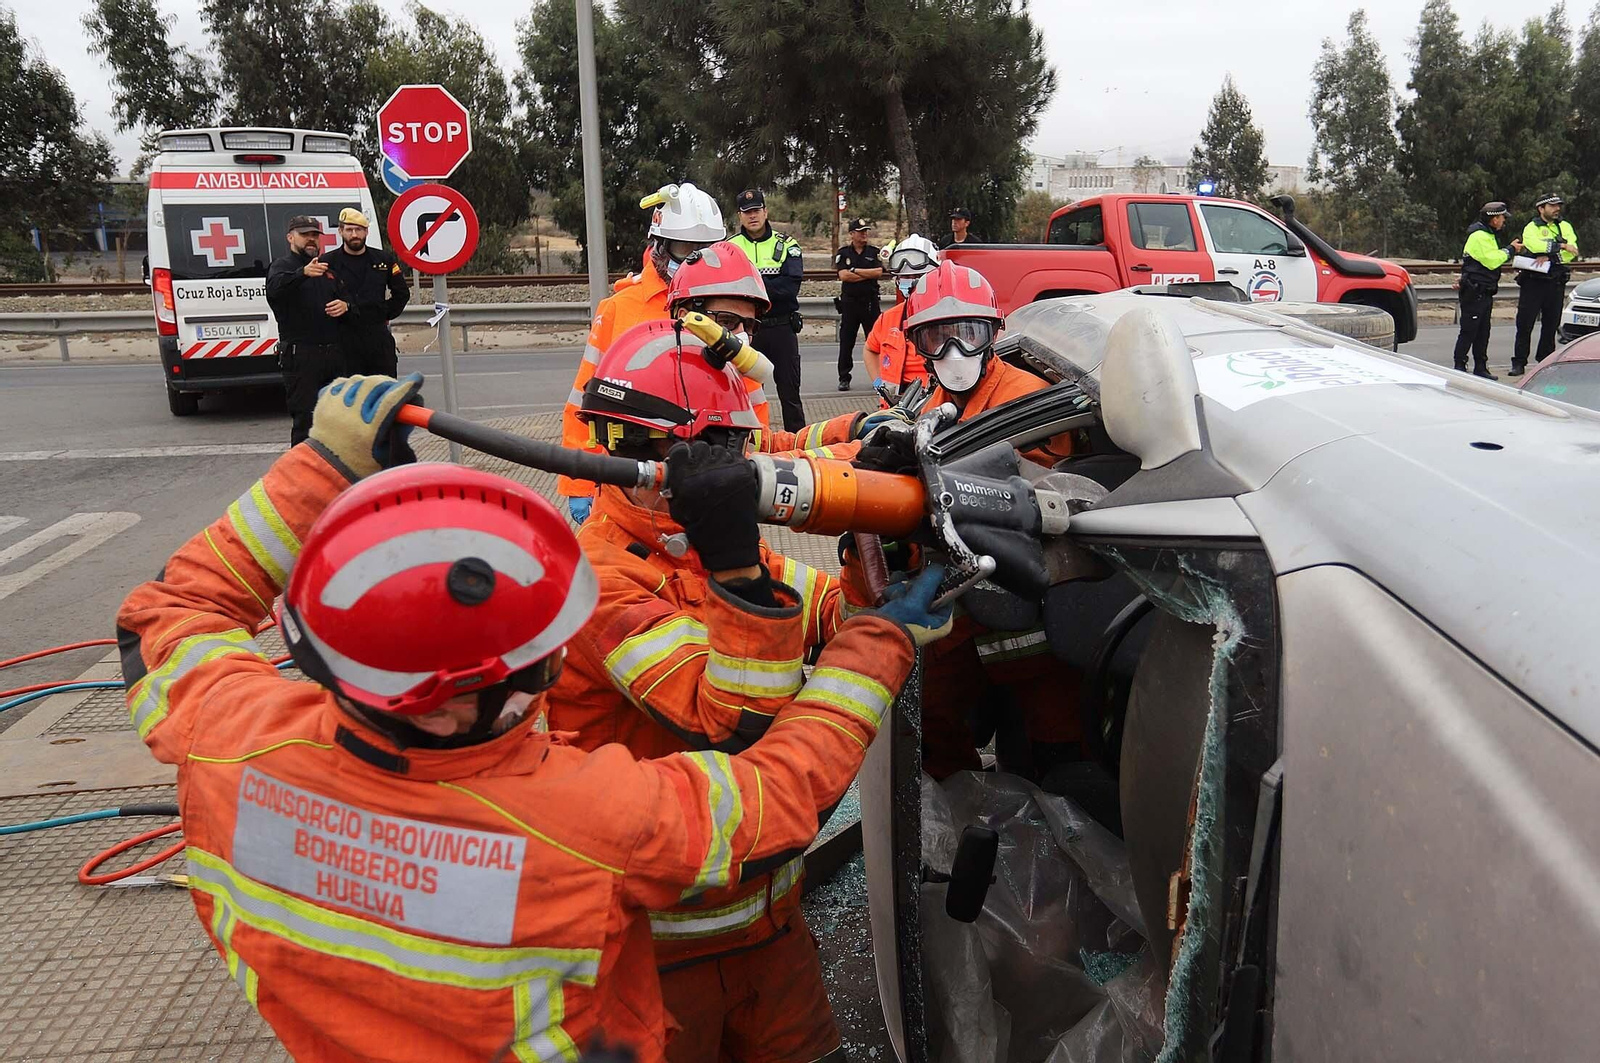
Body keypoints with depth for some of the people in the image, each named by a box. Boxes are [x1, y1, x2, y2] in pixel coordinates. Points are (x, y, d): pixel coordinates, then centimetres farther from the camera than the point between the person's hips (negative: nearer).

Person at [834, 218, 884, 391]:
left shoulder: (874, 252, 9)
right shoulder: (843, 253, 5)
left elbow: (879, 272, -7)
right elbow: (843, 275, -10)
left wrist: (855, 270, -9)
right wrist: (868, 274, -7)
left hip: (870, 301, 1)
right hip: (849, 301, -1)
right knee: (846, 342, 1)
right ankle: (844, 378, 7)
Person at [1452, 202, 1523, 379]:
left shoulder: (1488, 235, 19)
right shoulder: (1479, 236, -15)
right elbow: (1492, 261, -20)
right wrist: (1510, 250, -8)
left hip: (1485, 292, 10)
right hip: (1473, 292, -10)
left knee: (1483, 332, 11)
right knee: (1468, 331, -9)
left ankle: (1480, 368, 16)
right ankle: (1459, 367, -5)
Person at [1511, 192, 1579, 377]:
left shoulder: (1565, 227, 13)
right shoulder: (1531, 228, 2)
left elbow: (1572, 252, -2)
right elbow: (1534, 244, -20)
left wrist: (1549, 256, -16)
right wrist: (1561, 246, -19)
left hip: (1556, 283, 3)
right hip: (1533, 281, -3)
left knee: (1551, 324, 8)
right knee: (1525, 324, -5)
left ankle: (1545, 361, 17)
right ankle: (1519, 363, -2)